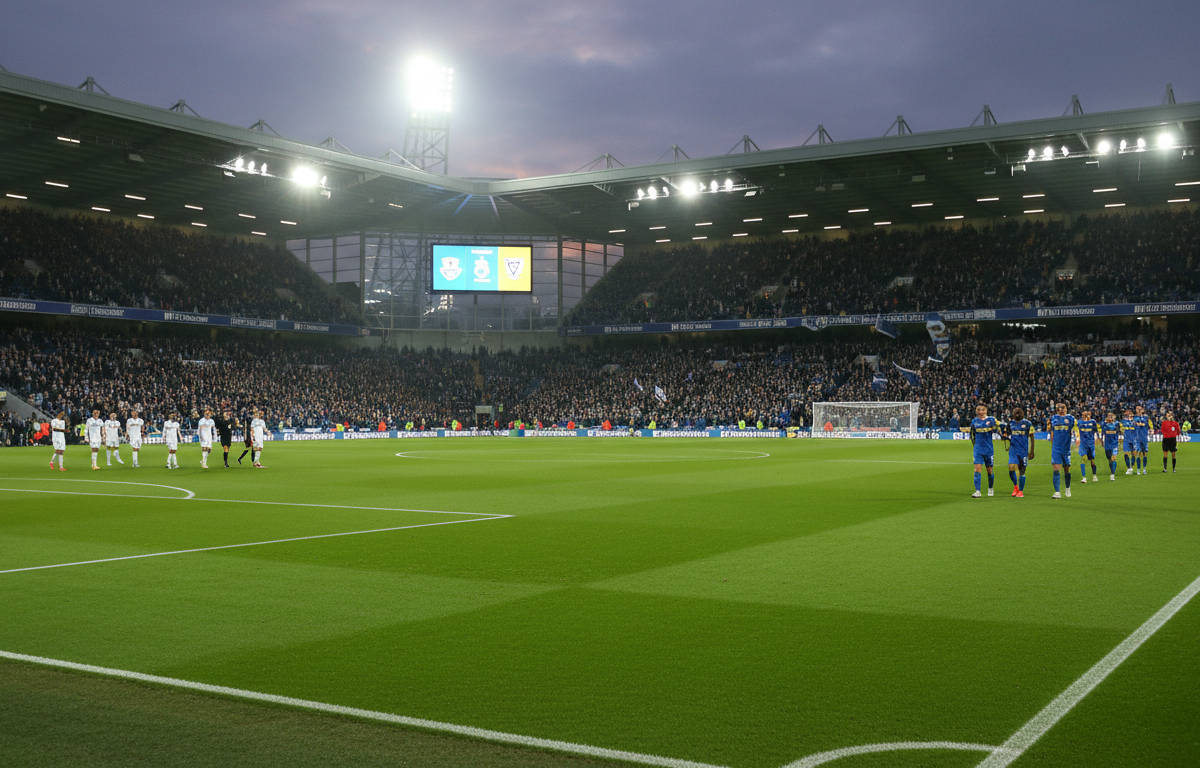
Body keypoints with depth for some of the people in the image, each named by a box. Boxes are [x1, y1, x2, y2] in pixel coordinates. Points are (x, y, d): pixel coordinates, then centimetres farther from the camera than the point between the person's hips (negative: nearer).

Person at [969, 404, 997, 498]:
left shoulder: (991, 420, -1)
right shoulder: (974, 421, 5)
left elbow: (994, 431, -1)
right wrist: (973, 441, 4)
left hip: (989, 449, 0)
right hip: (978, 449, 0)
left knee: (990, 470, 9)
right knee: (977, 469, -12)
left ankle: (990, 488, 34)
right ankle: (977, 491, -14)